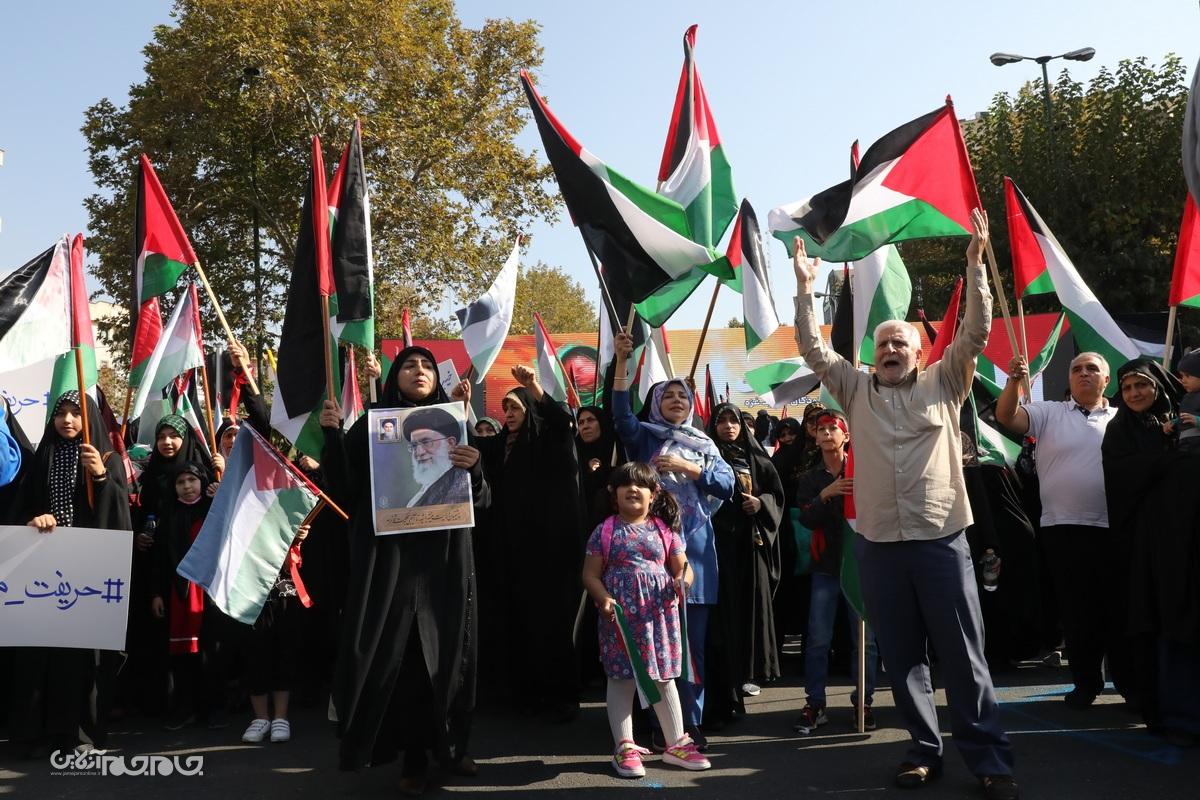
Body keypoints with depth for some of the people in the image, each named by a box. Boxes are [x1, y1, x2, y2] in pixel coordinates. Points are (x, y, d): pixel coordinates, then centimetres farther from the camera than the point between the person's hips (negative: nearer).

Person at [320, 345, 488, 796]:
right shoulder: (370, 426, 5)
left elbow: (481, 501, 5)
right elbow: (343, 492, -3)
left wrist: (473, 468, -16)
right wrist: (332, 434, -13)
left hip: (444, 558, 2)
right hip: (388, 557, -1)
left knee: (446, 652, 5)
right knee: (397, 656, -2)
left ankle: (450, 745, 22)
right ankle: (414, 756, 10)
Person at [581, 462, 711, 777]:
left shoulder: (665, 530, 5)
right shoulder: (604, 532, 0)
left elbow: (682, 567, 9)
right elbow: (590, 575, 1)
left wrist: (682, 580, -13)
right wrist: (603, 598, -16)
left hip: (659, 614, 2)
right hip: (620, 615, -2)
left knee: (664, 678, 11)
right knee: (621, 678, 4)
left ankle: (677, 744, 24)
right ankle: (625, 748, 16)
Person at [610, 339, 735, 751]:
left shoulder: (704, 445, 15)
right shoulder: (645, 437, 9)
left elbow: (727, 484, 2)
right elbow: (621, 413, -9)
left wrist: (686, 467, -10)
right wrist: (622, 360, -17)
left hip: (695, 547, 2)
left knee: (693, 642, 5)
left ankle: (692, 722, 14)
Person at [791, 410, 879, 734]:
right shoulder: (810, 479, 10)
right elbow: (806, 519, -3)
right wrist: (825, 495, -18)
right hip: (826, 565, 2)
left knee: (865, 638, 2)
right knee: (818, 639, 0)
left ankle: (863, 702, 13)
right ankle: (814, 704, 8)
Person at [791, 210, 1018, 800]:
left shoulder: (943, 384, 8)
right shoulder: (857, 390, 12)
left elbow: (975, 332, -1)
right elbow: (813, 349, 4)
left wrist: (975, 264, -9)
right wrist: (804, 289, -4)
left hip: (941, 539, -2)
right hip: (878, 544, 2)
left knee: (963, 655, 1)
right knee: (902, 657, 9)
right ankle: (925, 751, 22)